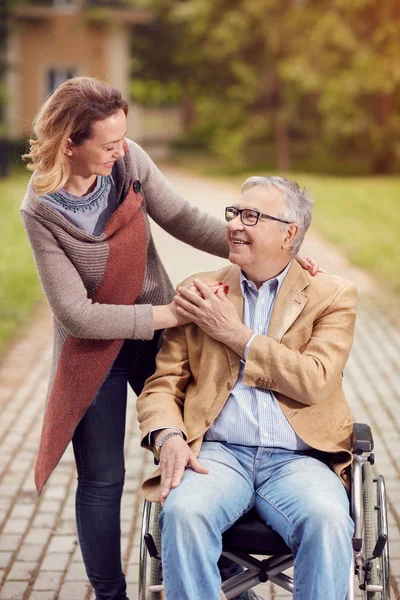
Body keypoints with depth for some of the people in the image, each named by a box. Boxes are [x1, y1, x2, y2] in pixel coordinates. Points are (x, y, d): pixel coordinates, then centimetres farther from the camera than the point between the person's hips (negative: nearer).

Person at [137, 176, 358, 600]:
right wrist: (168, 437, -10)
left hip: (298, 459, -1)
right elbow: (162, 384, 12)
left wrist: (234, 333, -5)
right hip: (217, 454, 1)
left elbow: (315, 381, -7)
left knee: (329, 519, -33)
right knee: (183, 511, -32)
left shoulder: (332, 296, 9)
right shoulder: (199, 293, 15)